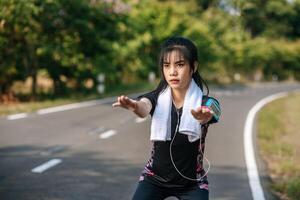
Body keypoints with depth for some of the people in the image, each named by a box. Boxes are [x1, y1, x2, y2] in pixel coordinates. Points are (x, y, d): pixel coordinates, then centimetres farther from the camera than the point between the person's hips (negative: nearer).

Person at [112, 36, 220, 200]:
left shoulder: (204, 103, -14)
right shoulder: (156, 99, -11)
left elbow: (206, 116, -38)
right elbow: (144, 107, -34)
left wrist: (203, 116, -63)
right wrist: (134, 105, -59)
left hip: (192, 183, -1)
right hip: (155, 178, 1)